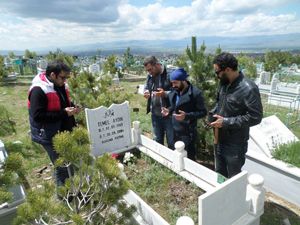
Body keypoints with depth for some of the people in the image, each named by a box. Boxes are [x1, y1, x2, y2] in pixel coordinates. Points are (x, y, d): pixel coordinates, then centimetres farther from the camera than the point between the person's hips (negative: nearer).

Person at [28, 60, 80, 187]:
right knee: (62, 167, 4)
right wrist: (64, 113, -26)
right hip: (50, 136, -8)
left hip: (64, 132, 8)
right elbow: (37, 116, -26)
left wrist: (72, 107, -3)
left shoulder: (60, 85, 6)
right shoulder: (38, 90, -21)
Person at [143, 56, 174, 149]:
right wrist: (146, 92, -5)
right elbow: (146, 88, 19)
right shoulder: (150, 76, 6)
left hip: (169, 114, -6)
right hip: (155, 114, 6)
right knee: (157, 141, 22)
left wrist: (165, 94, -30)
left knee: (171, 142, 9)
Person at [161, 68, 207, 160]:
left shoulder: (195, 93, -17)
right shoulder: (174, 92, 6)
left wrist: (186, 116, -28)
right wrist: (169, 110, 0)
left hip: (188, 132, -7)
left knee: (189, 157, 5)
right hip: (175, 130, 7)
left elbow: (203, 112, -15)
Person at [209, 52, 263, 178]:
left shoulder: (248, 89, -23)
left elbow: (255, 117, -22)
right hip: (219, 140, 7)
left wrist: (226, 122, -22)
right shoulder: (224, 83, 2)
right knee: (219, 175, 24)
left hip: (235, 144, -7)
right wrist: (213, 114, -1)